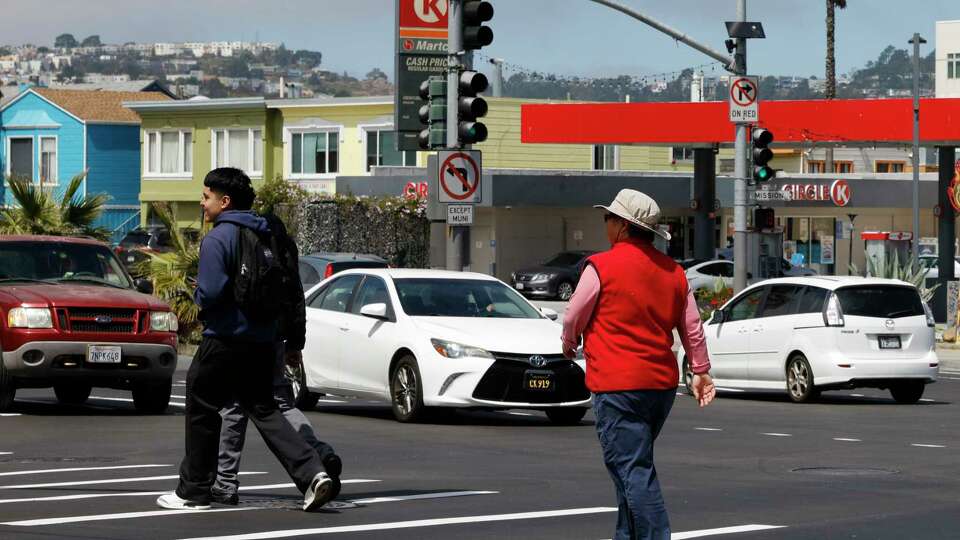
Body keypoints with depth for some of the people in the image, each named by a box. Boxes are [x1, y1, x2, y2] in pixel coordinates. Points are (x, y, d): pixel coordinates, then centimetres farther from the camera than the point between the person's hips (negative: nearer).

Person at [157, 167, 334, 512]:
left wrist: (196, 292, -1)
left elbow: (211, 293, -22)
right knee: (263, 410, 11)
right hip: (263, 340, 7)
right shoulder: (265, 235, 11)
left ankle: (193, 492, 13)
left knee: (202, 412, 7)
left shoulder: (217, 239, -14)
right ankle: (312, 473, -8)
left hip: (225, 340, -7)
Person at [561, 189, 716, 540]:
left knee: (633, 472, -9)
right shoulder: (673, 272, 10)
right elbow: (692, 327, 13)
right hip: (662, 383, 7)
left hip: (618, 385, -7)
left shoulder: (601, 267, -10)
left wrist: (569, 346, 20)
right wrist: (701, 371, 22)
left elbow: (574, 317, -1)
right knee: (634, 468, 20)